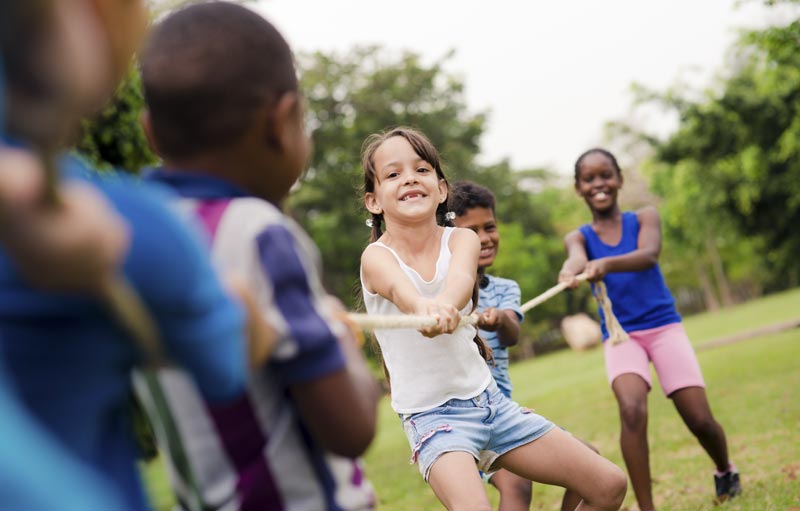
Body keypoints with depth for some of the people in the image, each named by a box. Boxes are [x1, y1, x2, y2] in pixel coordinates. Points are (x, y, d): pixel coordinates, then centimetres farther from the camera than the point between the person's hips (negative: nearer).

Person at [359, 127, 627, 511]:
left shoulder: (462, 239, -3)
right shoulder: (377, 257, -11)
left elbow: (461, 276, -27)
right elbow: (400, 288, -35)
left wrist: (444, 304, -51)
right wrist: (424, 307, -59)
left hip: (489, 400, 5)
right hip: (431, 415, -4)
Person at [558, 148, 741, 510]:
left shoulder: (644, 218, 1)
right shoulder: (578, 237, 3)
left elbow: (648, 255, -22)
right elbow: (577, 258, -22)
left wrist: (608, 264, -44)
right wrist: (570, 272, -48)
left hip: (664, 326, 0)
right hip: (620, 335, 0)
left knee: (700, 419, -5)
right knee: (632, 410, -26)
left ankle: (725, 471, 29)